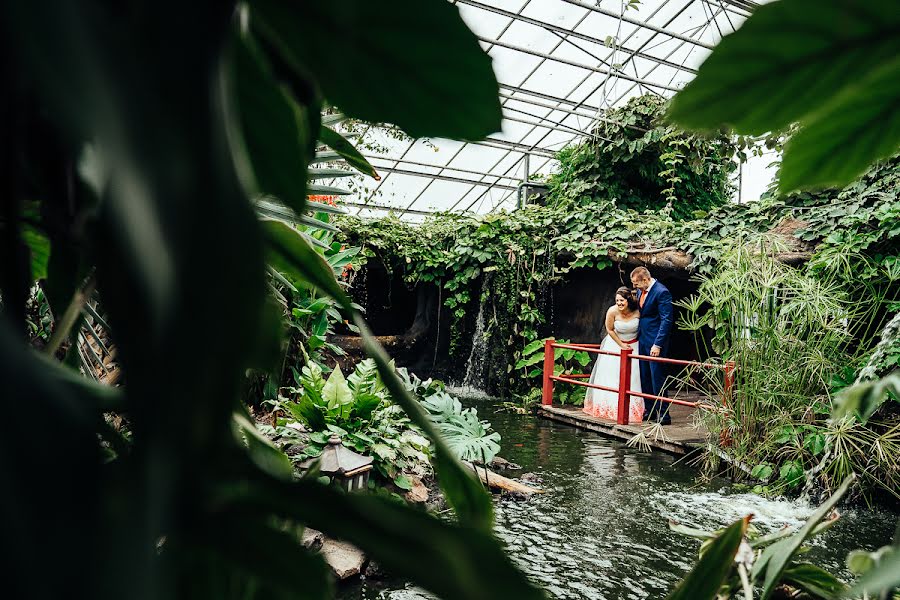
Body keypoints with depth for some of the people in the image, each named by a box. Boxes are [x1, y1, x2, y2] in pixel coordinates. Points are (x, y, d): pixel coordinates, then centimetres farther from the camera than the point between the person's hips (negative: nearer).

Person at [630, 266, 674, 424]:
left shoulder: (662, 292, -15)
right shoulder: (641, 291, 10)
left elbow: (666, 320, -17)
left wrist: (658, 345, -19)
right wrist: (637, 337, 14)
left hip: (655, 343, -8)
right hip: (642, 340, 9)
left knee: (657, 378, -5)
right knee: (645, 379, 13)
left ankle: (663, 415, 3)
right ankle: (650, 411, 24)